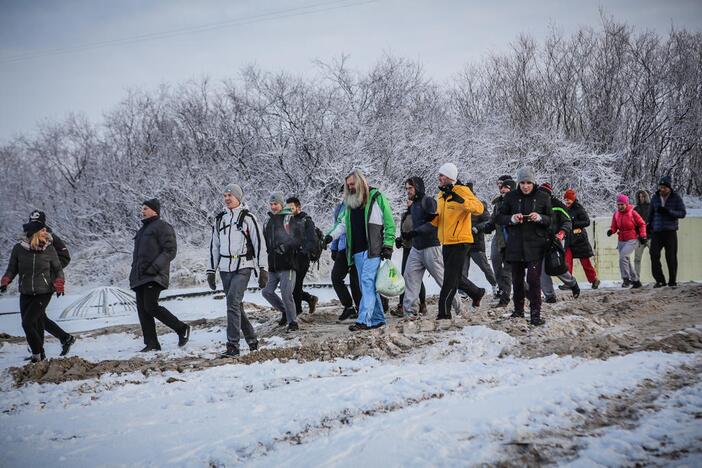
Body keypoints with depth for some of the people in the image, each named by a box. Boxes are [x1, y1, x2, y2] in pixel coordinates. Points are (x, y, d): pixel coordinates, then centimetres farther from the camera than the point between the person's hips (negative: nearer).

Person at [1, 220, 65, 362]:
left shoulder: (49, 249, -5)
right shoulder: (18, 249, -5)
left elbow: (58, 269, 8)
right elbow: (12, 269, 7)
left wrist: (59, 285, -8)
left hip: (44, 293, -3)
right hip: (26, 294, 3)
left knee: (27, 322, -15)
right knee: (35, 325, 8)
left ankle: (37, 354, 1)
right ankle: (40, 355, 26)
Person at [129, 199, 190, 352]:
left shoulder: (162, 227, -4)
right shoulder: (142, 230, 24)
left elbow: (170, 250, -13)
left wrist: (155, 267, -22)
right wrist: (134, 273, 19)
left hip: (154, 276, -9)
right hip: (140, 276, 9)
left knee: (151, 306, -17)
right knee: (142, 309, 3)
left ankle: (182, 328, -3)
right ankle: (152, 343, 6)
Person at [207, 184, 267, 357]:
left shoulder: (247, 218, -2)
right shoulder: (219, 219, 14)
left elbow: (259, 244, -3)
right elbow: (214, 246, 18)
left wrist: (263, 270, -7)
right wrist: (211, 270, 13)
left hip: (243, 267, -6)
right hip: (225, 268, 6)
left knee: (233, 302, -18)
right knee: (236, 305, 8)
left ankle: (233, 345, -17)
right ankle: (252, 339, 22)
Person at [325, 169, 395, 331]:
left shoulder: (376, 197, -1)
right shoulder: (350, 202, 19)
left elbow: (389, 223, -3)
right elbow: (343, 224, 20)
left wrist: (388, 246, -9)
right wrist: (331, 235, 1)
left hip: (373, 249, -7)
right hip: (357, 250, 7)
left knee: (367, 282, -15)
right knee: (367, 285, 8)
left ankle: (364, 320, -19)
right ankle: (378, 319, 15)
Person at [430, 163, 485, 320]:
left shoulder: (462, 191, -10)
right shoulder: (442, 194, 15)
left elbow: (479, 208, -24)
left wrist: (460, 200, -37)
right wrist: (433, 217, -3)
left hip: (459, 241, -9)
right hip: (446, 242, 9)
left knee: (450, 278, -6)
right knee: (454, 277, 18)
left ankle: (444, 312, -2)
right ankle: (476, 292, 39)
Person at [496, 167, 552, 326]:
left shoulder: (543, 197, 1)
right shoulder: (511, 197, 4)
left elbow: (552, 220, 3)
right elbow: (499, 218, 7)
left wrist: (540, 218, -17)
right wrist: (512, 219, -13)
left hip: (535, 245, -2)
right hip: (515, 245, 3)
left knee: (534, 278, -12)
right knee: (517, 278, 11)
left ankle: (535, 314, -7)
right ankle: (518, 310, 27)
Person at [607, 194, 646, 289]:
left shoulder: (632, 213, -7)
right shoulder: (616, 214, 5)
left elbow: (642, 224, 2)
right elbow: (614, 227, 9)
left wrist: (642, 235, -3)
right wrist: (611, 231, -13)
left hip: (631, 240, -6)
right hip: (621, 241, 6)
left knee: (623, 256, -23)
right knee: (626, 261, 9)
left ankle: (626, 279, -17)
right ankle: (635, 280, 22)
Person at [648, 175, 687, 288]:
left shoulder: (676, 198, 0)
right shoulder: (655, 198, 9)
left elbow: (683, 213, -5)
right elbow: (651, 213, 20)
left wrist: (669, 212, -18)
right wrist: (649, 225, 14)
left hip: (670, 231, -3)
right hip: (657, 231, 3)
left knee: (671, 257, -1)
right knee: (654, 255, -6)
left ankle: (672, 281, 8)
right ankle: (660, 280, 4)